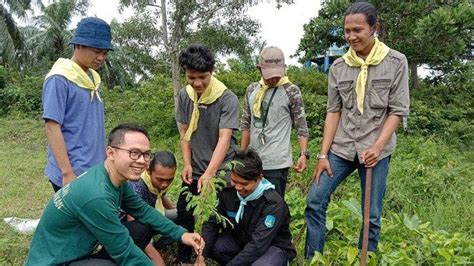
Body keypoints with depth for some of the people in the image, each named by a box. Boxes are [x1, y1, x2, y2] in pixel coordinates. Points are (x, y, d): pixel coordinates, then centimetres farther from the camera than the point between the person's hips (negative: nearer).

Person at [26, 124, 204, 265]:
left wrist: (180, 234, 3)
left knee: (143, 228, 6)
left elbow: (143, 210, 10)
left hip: (82, 249, 9)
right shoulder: (96, 195, -31)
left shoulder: (117, 179, -5)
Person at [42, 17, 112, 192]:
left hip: (95, 171, 7)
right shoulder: (60, 79, -13)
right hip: (73, 173, -7)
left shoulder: (93, 78, 10)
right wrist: (67, 173, -20)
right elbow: (52, 127, -16)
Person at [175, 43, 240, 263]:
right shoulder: (184, 96, -3)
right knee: (184, 214, 10)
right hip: (194, 169, 4)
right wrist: (187, 163, -6)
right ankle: (183, 259, 30)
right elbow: (184, 132, 4)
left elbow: (224, 138, -24)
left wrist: (209, 173, -33)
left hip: (222, 169, -4)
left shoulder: (227, 98, -18)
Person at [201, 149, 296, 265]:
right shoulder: (228, 193, -12)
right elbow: (212, 224, -8)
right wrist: (201, 256, -23)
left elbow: (258, 245, -32)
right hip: (239, 240, 5)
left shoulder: (273, 204, -28)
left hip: (273, 246, -5)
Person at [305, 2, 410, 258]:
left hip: (376, 150, -2)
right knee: (315, 201, -3)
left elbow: (397, 110, -4)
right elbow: (333, 111, 3)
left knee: (372, 215, 4)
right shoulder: (338, 67, 3)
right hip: (341, 148, 2)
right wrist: (323, 154, -2)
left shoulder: (396, 62, -3)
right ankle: (312, 259, 12)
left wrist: (377, 147, -14)